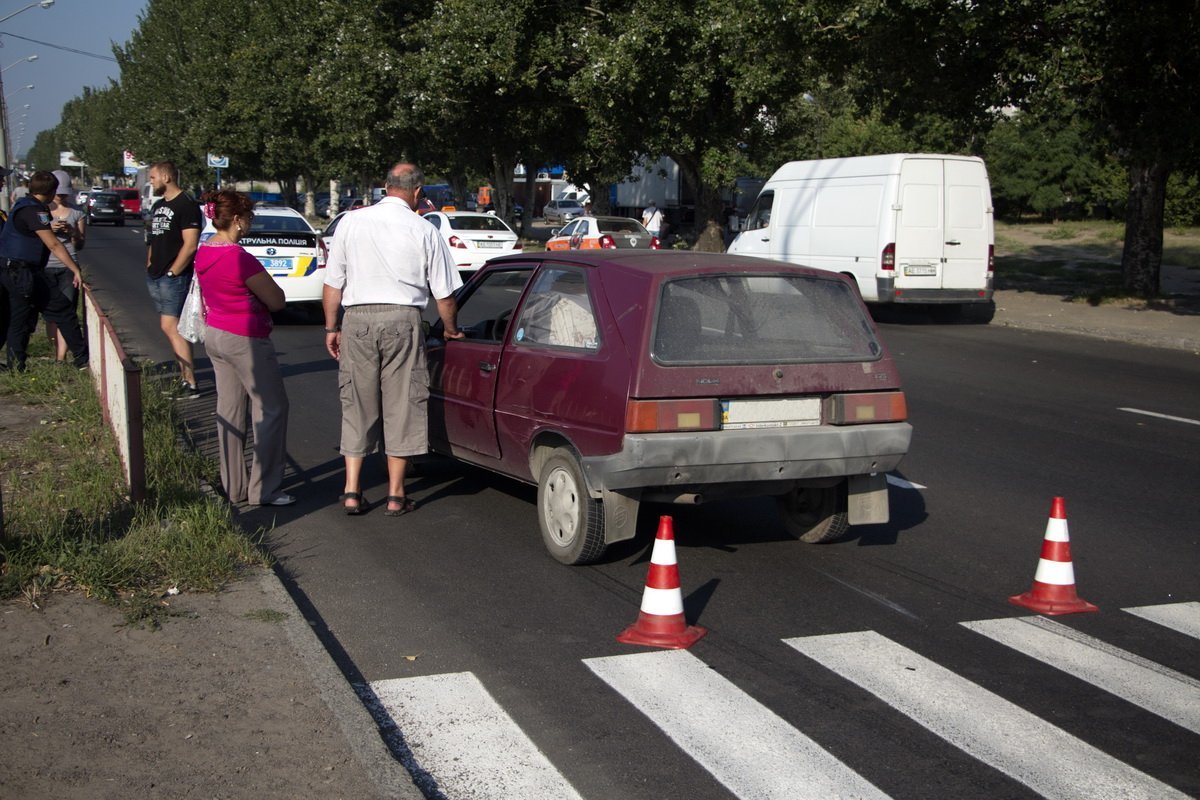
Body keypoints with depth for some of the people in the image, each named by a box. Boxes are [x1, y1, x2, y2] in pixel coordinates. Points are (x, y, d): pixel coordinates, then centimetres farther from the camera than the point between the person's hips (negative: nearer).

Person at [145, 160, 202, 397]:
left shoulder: (186, 206, -11)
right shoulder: (158, 206, 17)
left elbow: (190, 245, -18)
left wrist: (172, 272, -17)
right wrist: (150, 266, 13)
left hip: (174, 278, -9)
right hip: (156, 278, 9)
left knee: (170, 327, -14)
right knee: (172, 328, 10)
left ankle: (190, 384, -13)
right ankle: (184, 377, 16)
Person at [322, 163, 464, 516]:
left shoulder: (351, 222, 4)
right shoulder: (424, 231, 1)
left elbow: (333, 282, 5)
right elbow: (444, 294, 4)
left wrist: (331, 328, 14)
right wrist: (452, 330, 20)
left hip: (357, 319, 2)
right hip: (402, 319, -1)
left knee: (357, 405, 10)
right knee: (401, 405, 6)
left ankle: (352, 491, 9)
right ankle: (396, 495, 10)